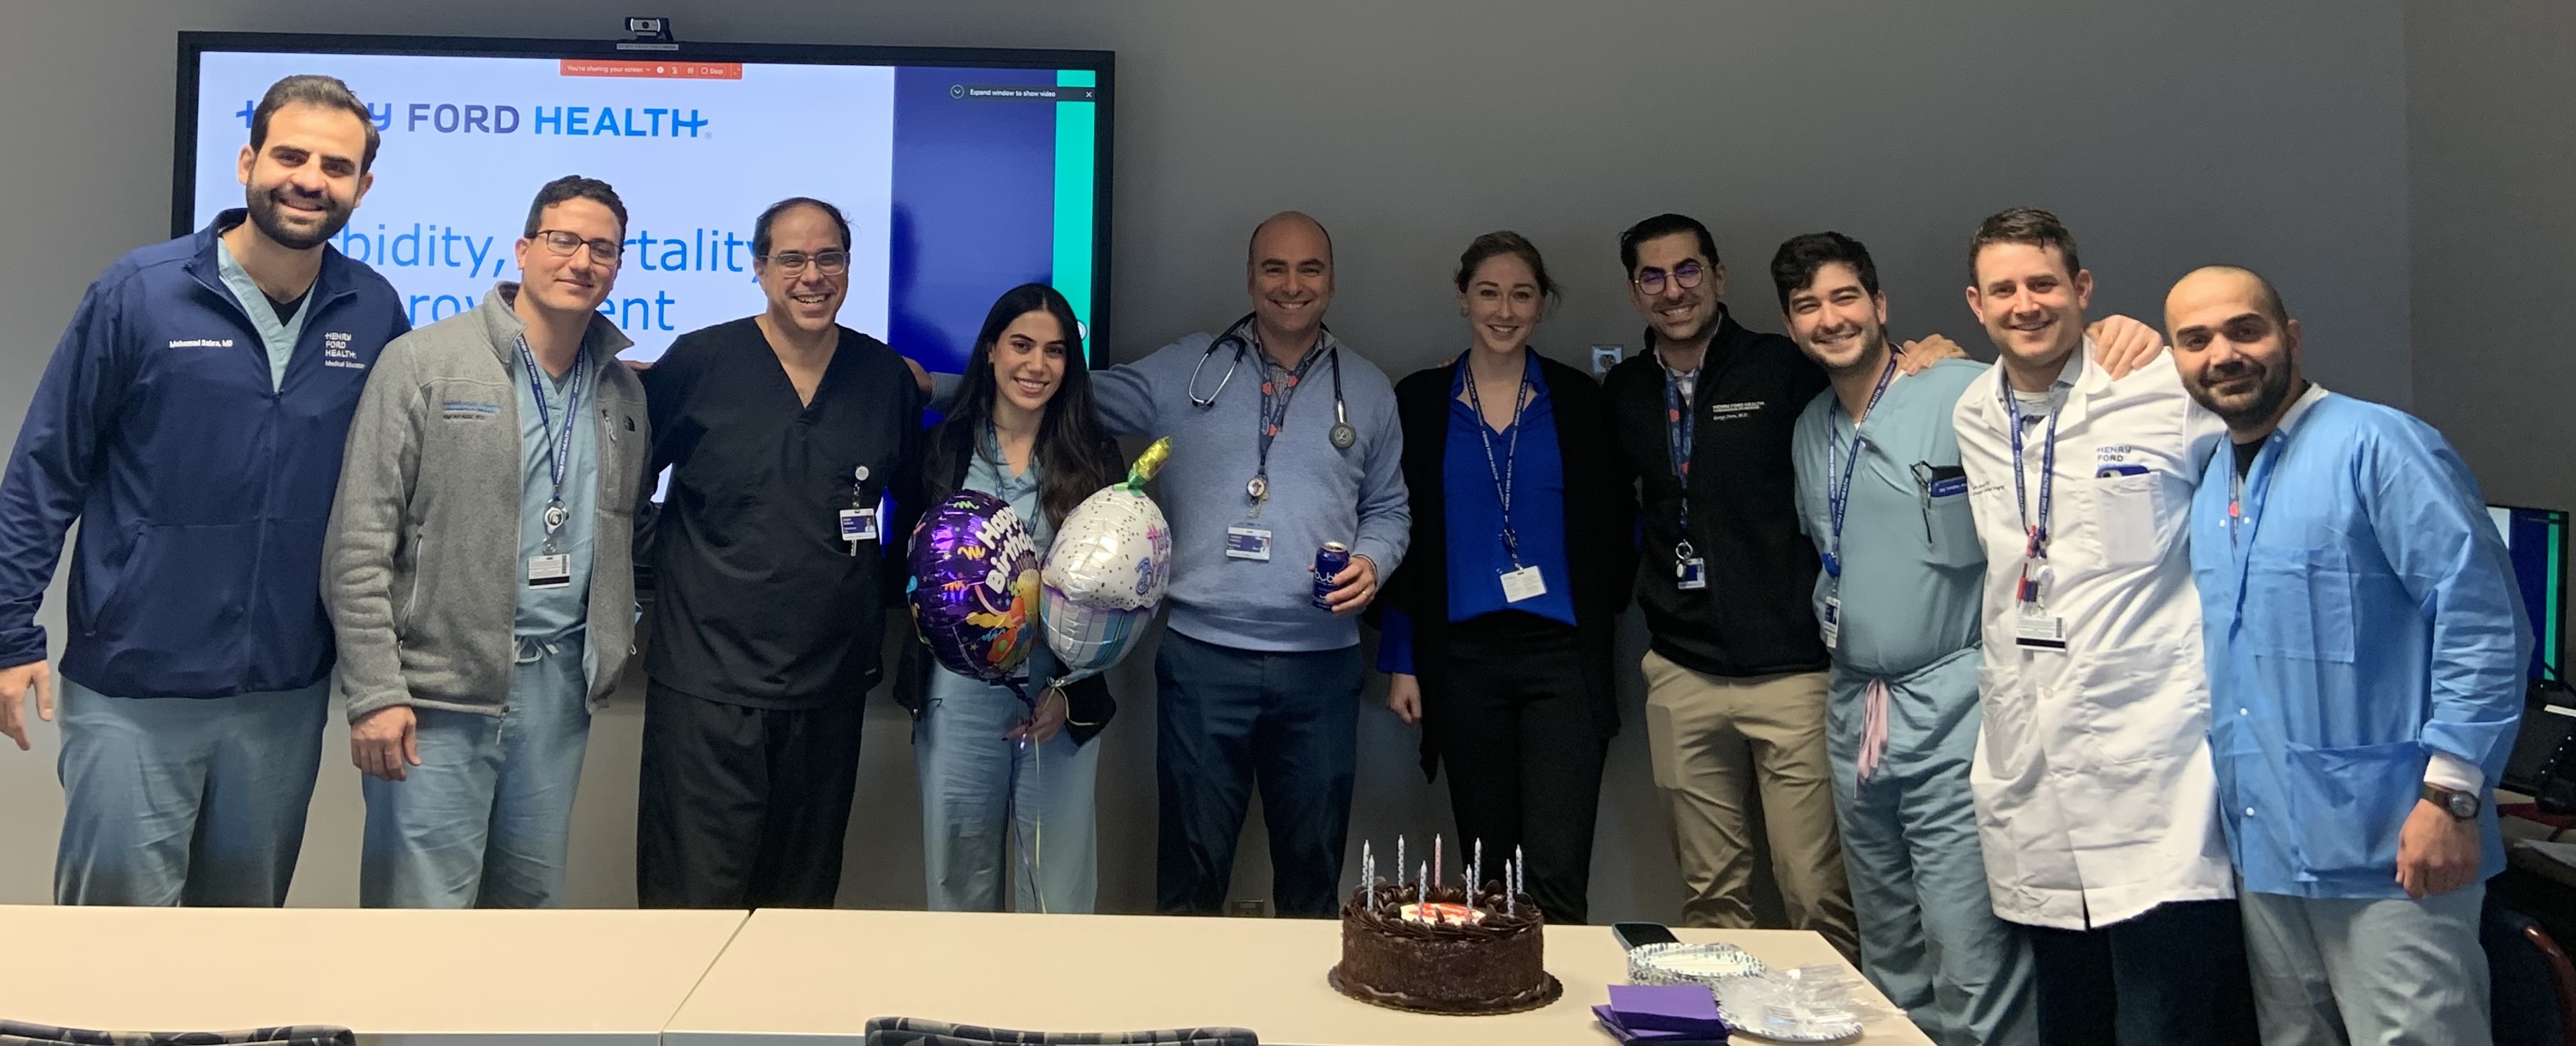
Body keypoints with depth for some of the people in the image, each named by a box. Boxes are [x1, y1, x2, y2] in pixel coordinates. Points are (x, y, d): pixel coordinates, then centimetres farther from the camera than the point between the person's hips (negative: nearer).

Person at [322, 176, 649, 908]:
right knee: (423, 907, -2)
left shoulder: (623, 392, 11)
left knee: (532, 901, 14)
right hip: (439, 691, -5)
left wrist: (611, 652, 8)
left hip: (559, 685, 5)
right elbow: (358, 546, -8)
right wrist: (375, 693, -13)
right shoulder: (422, 364, -5)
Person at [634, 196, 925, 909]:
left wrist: (888, 593, 11)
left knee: (804, 900, 15)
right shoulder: (698, 362, -2)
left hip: (831, 687, 3)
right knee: (694, 899, -2)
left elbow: (914, 507, 18)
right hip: (707, 683, -3)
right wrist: (660, 569, 0)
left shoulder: (888, 379, 6)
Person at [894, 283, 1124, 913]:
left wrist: (1071, 691, -5)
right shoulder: (947, 446, 5)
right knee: (958, 882, 8)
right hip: (959, 692, 0)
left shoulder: (1094, 458, 5)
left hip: (1062, 696, 0)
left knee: (1059, 885, 1)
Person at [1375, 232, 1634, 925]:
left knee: (1557, 870, -10)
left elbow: (1614, 528, 11)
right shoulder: (1419, 402, 7)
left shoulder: (1580, 401, 6)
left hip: (1561, 653, -1)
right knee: (1486, 867, 9)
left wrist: (1602, 619, 0)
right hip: (1462, 655, 1)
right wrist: (1401, 660, 3)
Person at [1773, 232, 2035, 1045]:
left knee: (1974, 978, -8)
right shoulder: (1811, 429, 14)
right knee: (1891, 967, 16)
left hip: (1952, 711, -7)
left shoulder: (1965, 394, -8)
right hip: (1854, 713, 7)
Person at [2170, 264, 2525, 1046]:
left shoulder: (2377, 446, -10)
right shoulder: (2206, 480, 12)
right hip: (2265, 851, 7)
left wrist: (2452, 795, -18)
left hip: (2385, 855, -7)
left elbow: (2485, 619, -15)